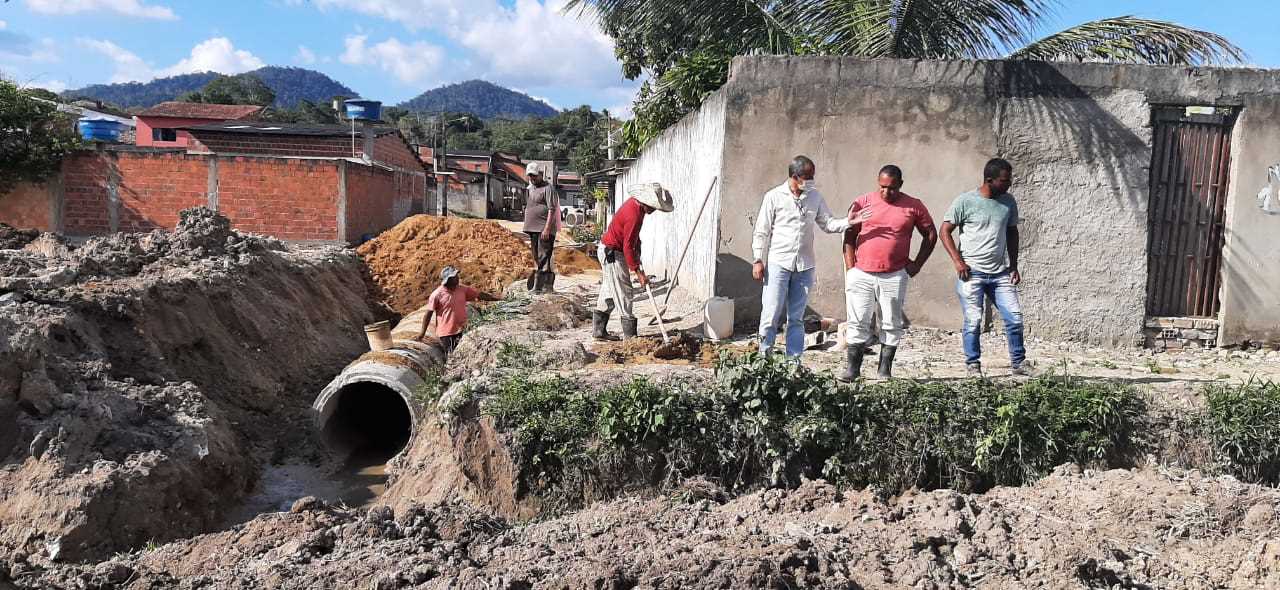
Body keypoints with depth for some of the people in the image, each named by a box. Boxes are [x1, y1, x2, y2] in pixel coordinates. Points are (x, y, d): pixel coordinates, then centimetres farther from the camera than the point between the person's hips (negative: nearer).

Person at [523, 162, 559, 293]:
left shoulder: (548, 188, -8)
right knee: (536, 257, 13)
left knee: (543, 258, -11)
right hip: (533, 229, 9)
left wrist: (547, 228, -23)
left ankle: (546, 285, -11)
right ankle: (538, 285, 22)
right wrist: (528, 228, 21)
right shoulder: (531, 189, 19)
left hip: (544, 230, -9)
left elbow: (552, 210, -16)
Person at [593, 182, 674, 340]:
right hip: (612, 253, -10)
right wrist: (638, 272, -24)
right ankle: (630, 336, -4)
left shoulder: (635, 203, 2)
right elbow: (627, 247, -26)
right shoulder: (634, 215, -28)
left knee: (609, 292, 14)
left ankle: (598, 330, 20)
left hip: (609, 251, 10)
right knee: (623, 293, -7)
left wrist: (637, 252, 10)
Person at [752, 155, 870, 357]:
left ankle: (794, 360, 15)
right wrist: (758, 260, -4)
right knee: (771, 313, -5)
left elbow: (828, 223, 11)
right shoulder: (774, 197, -3)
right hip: (778, 263, -4)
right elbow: (761, 231, -1)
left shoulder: (815, 197, 8)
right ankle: (764, 356, 7)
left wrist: (848, 222, -9)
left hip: (804, 266, 4)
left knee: (797, 317, 9)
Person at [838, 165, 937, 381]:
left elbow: (931, 235, 14)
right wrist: (850, 268, -2)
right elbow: (849, 236, 5)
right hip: (861, 274, 0)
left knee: (891, 325, 5)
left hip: (894, 276, 0)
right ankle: (852, 368, 7)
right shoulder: (863, 202, 3)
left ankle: (885, 370, 14)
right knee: (857, 323, 1)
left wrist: (917, 264, 6)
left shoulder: (914, 207, 4)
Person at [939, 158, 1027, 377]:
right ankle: (973, 365, 12)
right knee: (973, 321, -2)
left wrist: (1014, 266, 13)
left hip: (1001, 273, 4)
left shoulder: (1009, 201, 8)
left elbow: (1012, 233, 19)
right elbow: (945, 230, -3)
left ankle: (1018, 363, 16)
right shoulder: (965, 201, -7)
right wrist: (958, 261, -11)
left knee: (1015, 318, 1)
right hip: (972, 272, -4)